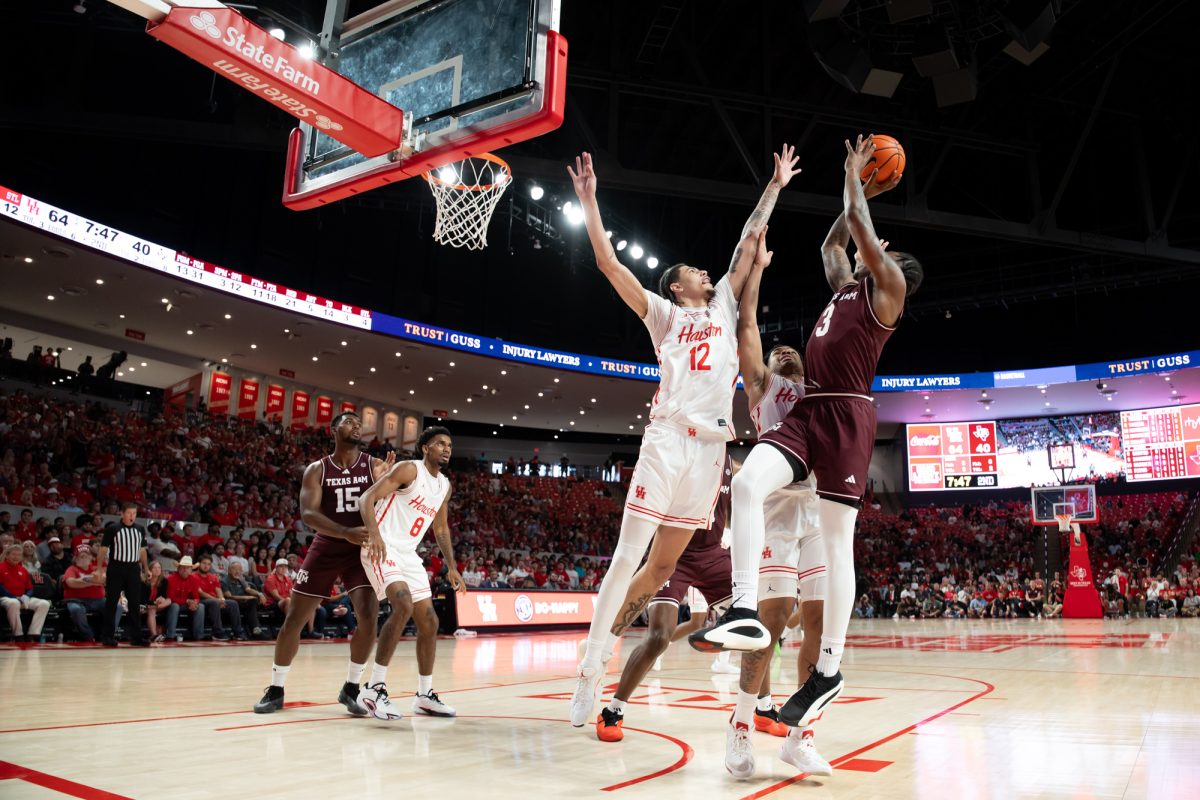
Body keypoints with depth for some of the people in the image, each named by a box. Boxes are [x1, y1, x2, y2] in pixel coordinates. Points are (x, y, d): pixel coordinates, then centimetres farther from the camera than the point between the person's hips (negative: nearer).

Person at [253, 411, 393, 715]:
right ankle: (276, 690, 19)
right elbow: (307, 514, -18)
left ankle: (350, 689, 3)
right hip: (326, 549, 0)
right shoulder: (317, 470, -5)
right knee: (294, 618, 1)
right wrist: (346, 532, -35)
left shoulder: (375, 466, -3)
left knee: (369, 615, -14)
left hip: (362, 550, 0)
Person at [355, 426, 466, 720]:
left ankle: (424, 695, 19)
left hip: (409, 555, 9)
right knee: (404, 605, -29)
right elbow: (367, 498, -17)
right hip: (383, 548, -8)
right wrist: (374, 533, -35)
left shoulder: (445, 485, 14)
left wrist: (451, 567, 19)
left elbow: (441, 528, 24)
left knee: (429, 622, 6)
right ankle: (374, 688, -21)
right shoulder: (409, 469, -10)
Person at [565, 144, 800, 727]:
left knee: (663, 564, 8)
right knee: (628, 557, -7)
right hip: (667, 439, -5)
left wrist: (775, 186, 29)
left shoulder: (724, 307, 23)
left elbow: (748, 241, 26)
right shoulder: (663, 314, 10)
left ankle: (604, 644, 23)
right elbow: (609, 263, 2)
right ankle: (589, 670, -2)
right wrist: (588, 198, 0)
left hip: (711, 446, 5)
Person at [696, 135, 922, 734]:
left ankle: (829, 668, 2)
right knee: (747, 483, -20)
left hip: (847, 415, -7)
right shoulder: (847, 286, 25)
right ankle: (745, 613, -23)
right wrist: (862, 190, 41)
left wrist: (854, 178, 15)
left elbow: (859, 229, 0)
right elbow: (833, 241, 40)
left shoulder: (888, 288, 4)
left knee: (836, 538, -5)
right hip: (809, 411, 7)